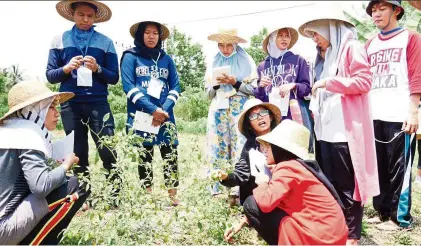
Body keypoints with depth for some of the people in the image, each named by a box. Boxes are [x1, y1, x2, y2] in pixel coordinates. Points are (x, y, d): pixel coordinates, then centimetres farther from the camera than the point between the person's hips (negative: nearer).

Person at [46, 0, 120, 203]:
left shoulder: (105, 42, 8)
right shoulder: (59, 41, 10)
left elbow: (114, 78, 5)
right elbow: (50, 76, 8)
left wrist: (98, 68, -13)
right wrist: (66, 68, -11)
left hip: (98, 103, -1)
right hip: (70, 104, 2)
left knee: (108, 151, -7)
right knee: (78, 154, 8)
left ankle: (115, 197, 5)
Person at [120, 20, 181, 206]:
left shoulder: (166, 59, 14)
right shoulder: (130, 56, 5)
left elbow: (175, 87, 9)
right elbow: (129, 87, -6)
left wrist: (163, 109, -8)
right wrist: (152, 110, -13)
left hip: (165, 115, 3)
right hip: (141, 115, -2)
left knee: (171, 154, -3)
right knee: (144, 156, 3)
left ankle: (172, 195, 5)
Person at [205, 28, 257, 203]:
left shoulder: (246, 61, 6)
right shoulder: (214, 63, 14)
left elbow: (253, 89, 1)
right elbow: (209, 93, 13)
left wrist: (235, 82, -13)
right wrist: (217, 84, -7)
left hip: (239, 110, -3)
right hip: (219, 110, 3)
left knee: (239, 148, -9)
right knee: (218, 148, 0)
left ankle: (237, 191, -5)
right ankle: (217, 189, 6)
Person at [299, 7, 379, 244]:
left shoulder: (351, 47, -2)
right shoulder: (325, 56, 21)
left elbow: (364, 81, -13)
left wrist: (328, 82, -14)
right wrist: (314, 106, 13)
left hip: (346, 131, -8)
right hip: (326, 131, 8)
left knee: (347, 185, 1)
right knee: (329, 183, 13)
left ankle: (351, 234, 14)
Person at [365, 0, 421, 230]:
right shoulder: (369, 45, 17)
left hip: (400, 116, -5)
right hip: (374, 116, 5)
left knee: (398, 169, 1)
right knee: (377, 167, 9)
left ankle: (400, 217, 13)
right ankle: (382, 211, 22)